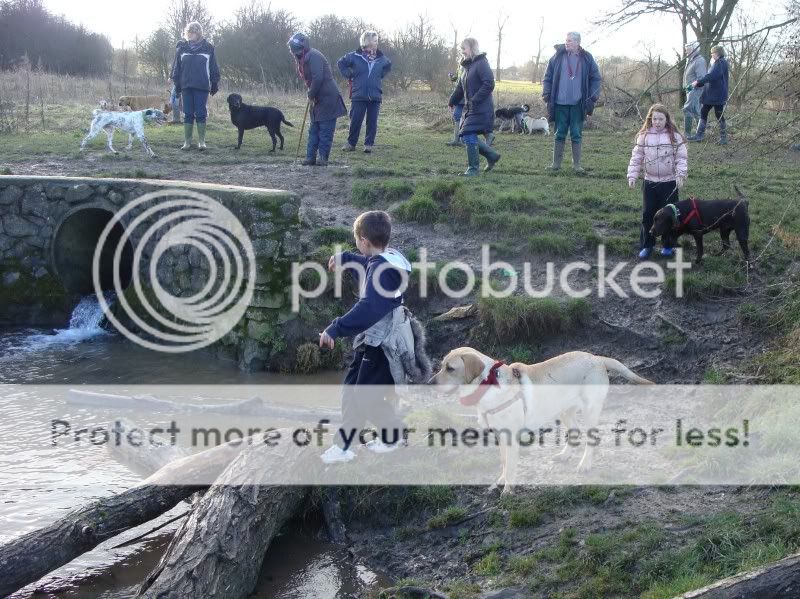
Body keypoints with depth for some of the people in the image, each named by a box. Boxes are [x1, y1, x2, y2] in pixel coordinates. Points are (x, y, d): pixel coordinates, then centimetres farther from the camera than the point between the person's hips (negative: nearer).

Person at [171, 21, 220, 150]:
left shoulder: (208, 48, 1)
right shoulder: (181, 48, 5)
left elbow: (214, 68, 5)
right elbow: (176, 67, 9)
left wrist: (215, 84, 3)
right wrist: (177, 84, 4)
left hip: (202, 87, -2)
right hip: (186, 86, 2)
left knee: (201, 114, 1)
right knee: (188, 114, 4)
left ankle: (201, 141, 7)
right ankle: (187, 141, 9)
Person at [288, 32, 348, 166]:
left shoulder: (313, 56, -16)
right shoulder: (304, 59, 14)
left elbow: (318, 78, -24)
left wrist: (311, 95, -14)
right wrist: (311, 95, 6)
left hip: (328, 99, -10)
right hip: (318, 100, 10)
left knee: (325, 130, -6)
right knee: (314, 130, 10)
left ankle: (323, 158, -3)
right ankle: (311, 157, 13)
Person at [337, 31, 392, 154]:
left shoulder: (381, 59, 5)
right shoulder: (355, 56, -4)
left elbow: (388, 65, 27)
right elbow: (341, 63, 10)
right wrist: (349, 76, 4)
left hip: (375, 97, 2)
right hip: (358, 96, -2)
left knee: (372, 122, 3)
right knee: (355, 121, 0)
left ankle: (369, 144, 13)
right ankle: (351, 143, 13)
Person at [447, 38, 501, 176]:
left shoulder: (481, 64, -13)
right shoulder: (467, 66, 16)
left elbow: (489, 84, -22)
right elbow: (460, 87, 26)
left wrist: (475, 101, -24)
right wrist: (452, 102, 29)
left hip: (481, 109, -9)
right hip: (470, 108, 9)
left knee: (469, 135, -12)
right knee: (465, 136, 7)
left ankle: (473, 168, 0)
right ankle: (492, 155, 21)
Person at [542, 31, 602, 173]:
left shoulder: (586, 58, 1)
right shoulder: (558, 56, 1)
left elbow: (595, 78, 6)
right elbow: (548, 76, 6)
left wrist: (592, 98, -2)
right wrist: (546, 94, -3)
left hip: (578, 104, 0)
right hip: (560, 103, 0)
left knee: (576, 135, 4)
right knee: (560, 134, 7)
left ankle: (576, 164, 10)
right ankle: (556, 163, 13)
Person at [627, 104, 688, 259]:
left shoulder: (675, 137, -5)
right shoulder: (644, 136, 0)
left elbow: (681, 158, -6)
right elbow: (636, 157, 2)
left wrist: (680, 175, -19)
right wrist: (632, 176, -6)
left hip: (669, 182, -1)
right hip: (650, 182, 2)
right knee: (647, 214, 4)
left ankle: (668, 245, 20)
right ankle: (646, 245, 14)